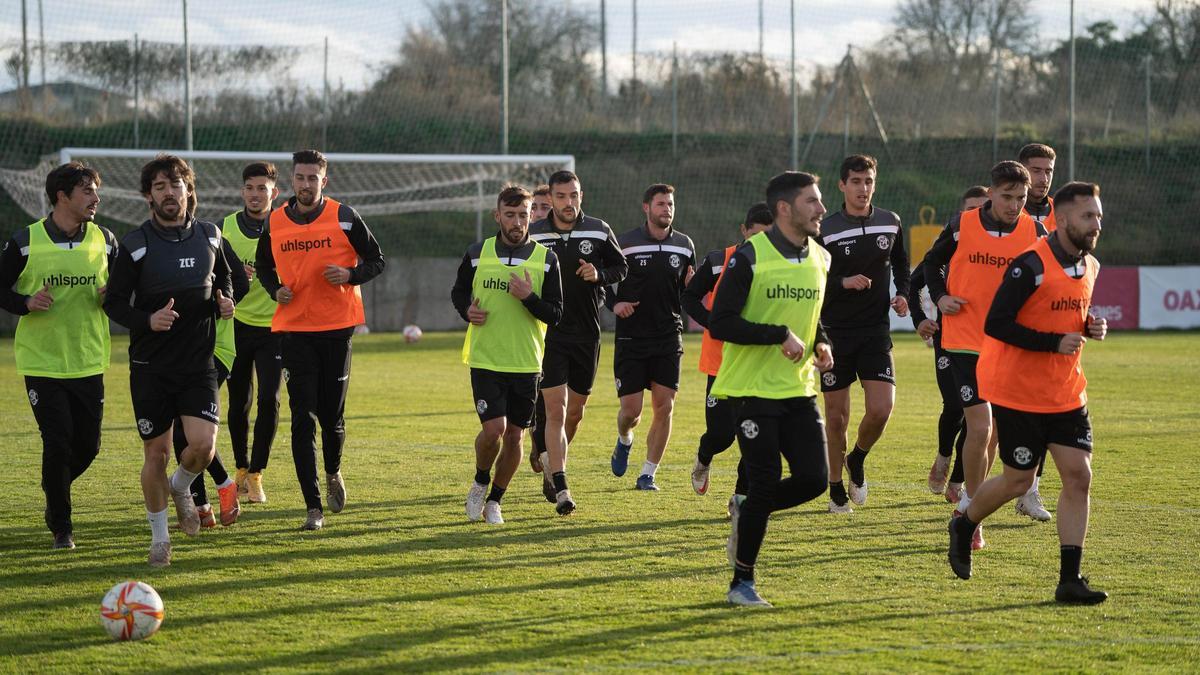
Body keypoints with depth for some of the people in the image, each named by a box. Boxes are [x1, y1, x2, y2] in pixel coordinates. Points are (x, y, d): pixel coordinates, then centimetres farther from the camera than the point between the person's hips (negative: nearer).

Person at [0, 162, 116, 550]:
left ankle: (56, 491, 36)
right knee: (57, 443, -7)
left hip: (88, 361, 3)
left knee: (88, 445, 4)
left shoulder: (104, 241, 3)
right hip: (41, 361, -3)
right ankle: (60, 526, 11)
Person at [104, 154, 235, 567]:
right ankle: (159, 537, 20)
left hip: (199, 363, 2)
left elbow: (223, 277, 22)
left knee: (203, 444, -15)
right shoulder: (136, 245, -8)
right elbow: (113, 302, -4)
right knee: (156, 452, 1)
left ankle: (181, 487, 20)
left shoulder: (209, 237, 4)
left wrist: (225, 300, 1)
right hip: (151, 366, -2)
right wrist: (147, 320, -21)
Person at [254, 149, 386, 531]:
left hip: (337, 327, -1)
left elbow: (376, 260, 5)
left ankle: (333, 473, 38)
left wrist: (350, 275, -15)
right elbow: (263, 265, 20)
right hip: (293, 328, 1)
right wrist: (275, 290, -1)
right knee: (303, 417, -6)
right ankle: (313, 507, -4)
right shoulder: (274, 223, 4)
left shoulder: (343, 217, -3)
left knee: (332, 414, 4)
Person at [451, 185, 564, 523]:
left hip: (526, 364, 1)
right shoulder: (477, 254, 1)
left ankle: (495, 500, 24)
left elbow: (555, 314, -2)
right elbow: (458, 291, 17)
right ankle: (480, 482, 15)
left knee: (514, 435, 6)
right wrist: (467, 310, -4)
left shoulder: (546, 259, 0)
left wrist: (529, 297, -20)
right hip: (485, 359, -1)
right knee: (494, 428, -14)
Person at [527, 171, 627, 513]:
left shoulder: (599, 231, 1)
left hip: (587, 334, 3)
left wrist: (600, 274, -8)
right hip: (549, 334, -3)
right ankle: (560, 487, -14)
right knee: (555, 409, -12)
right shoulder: (533, 235, -3)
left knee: (575, 411, 12)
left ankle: (551, 465, 36)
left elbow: (621, 266, 11)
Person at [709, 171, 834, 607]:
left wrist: (821, 343, 4)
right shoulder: (749, 257, -13)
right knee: (765, 486, -7)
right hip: (753, 389, -6)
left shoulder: (819, 258, 9)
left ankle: (745, 518, 24)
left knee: (814, 479, -5)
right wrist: (780, 335, -22)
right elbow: (719, 323, -17)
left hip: (799, 390, 6)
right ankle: (741, 583, 9)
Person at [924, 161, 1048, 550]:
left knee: (992, 428, 13)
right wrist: (939, 297, -3)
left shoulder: (1034, 233, -3)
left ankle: (969, 505, 32)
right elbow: (933, 262, 11)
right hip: (964, 340, -3)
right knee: (980, 427, -12)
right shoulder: (962, 225, -7)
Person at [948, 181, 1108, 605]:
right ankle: (964, 526, 33)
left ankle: (1069, 579, -2)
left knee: (1078, 476, -4)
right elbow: (996, 325, -21)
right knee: (1018, 481, 3)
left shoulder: (1089, 267, 6)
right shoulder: (1031, 266, -19)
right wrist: (1054, 342, -24)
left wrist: (1091, 327, 0)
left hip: (1067, 394, 7)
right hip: (1018, 394, -7)